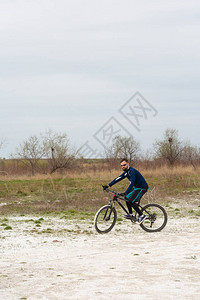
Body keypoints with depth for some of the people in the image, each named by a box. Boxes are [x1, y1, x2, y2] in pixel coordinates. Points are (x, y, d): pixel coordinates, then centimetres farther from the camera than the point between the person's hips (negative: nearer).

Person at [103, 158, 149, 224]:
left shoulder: (132, 171, -23)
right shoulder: (126, 172, 7)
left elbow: (131, 183, -33)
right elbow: (118, 179, 9)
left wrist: (125, 193, -42)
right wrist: (108, 185, 2)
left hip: (142, 188, -10)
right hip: (136, 187, 10)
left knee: (131, 201, -17)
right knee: (127, 198, 10)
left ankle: (142, 215, -10)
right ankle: (130, 214, 19)